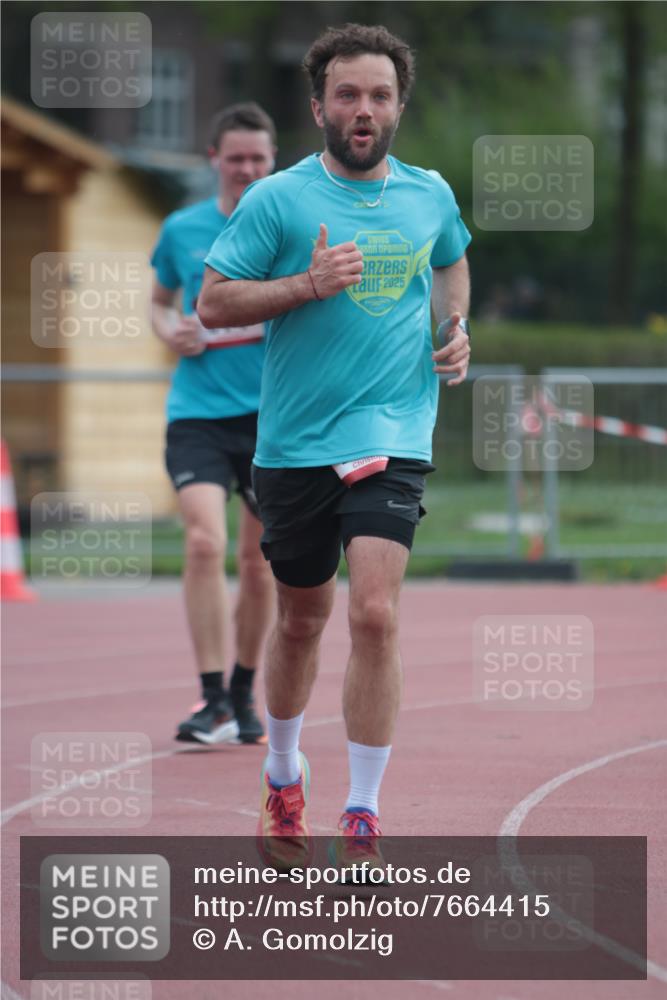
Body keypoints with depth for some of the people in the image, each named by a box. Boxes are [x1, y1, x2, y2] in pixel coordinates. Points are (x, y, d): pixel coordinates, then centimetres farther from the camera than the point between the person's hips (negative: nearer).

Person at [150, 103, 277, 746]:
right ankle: (214, 701, -16)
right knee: (205, 542, -19)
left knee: (258, 562, 8)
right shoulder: (182, 230, 6)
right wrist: (170, 331, 1)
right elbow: (161, 300, 22)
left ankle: (244, 694, 28)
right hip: (198, 412, 0)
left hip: (274, 412, 0)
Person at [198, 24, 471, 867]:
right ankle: (283, 778, 39)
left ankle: (362, 821, -10)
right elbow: (212, 301, -4)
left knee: (374, 614, -16)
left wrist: (455, 328, 9)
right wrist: (308, 284, -17)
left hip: (393, 438, 0)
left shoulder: (430, 195, 6)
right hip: (294, 442, 0)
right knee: (300, 621, 13)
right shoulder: (278, 200, -4)